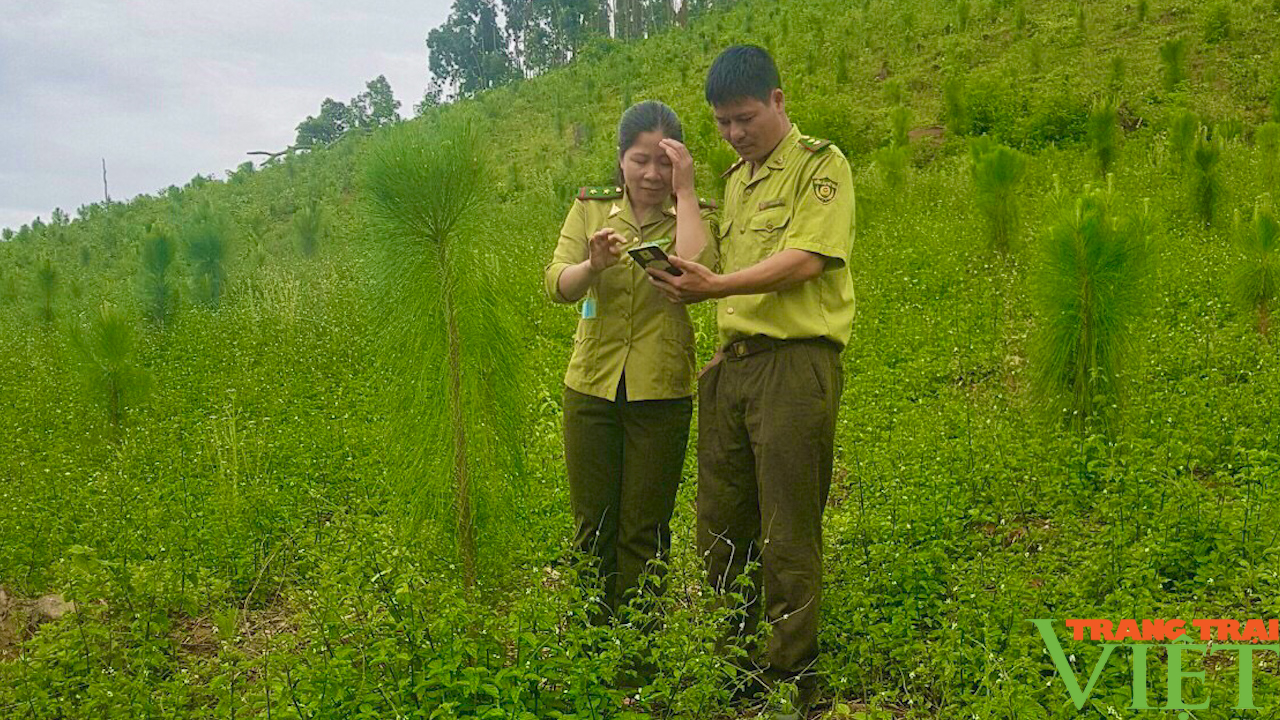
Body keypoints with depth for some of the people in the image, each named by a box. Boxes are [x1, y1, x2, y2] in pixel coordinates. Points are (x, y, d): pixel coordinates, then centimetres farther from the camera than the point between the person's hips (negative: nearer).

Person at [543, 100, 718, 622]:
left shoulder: (697, 216, 1)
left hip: (661, 392, -2)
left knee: (644, 531, 5)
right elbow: (557, 286, -7)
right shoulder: (590, 208, 6)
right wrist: (593, 264, -28)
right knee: (593, 525, 10)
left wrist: (685, 193, -14)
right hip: (592, 386, 2)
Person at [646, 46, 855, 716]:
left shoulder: (821, 164, -1)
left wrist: (715, 286, -21)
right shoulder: (737, 178, 22)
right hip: (732, 364, 7)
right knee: (718, 531, 9)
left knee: (788, 539, -2)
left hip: (795, 363, -7)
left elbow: (805, 260, -14)